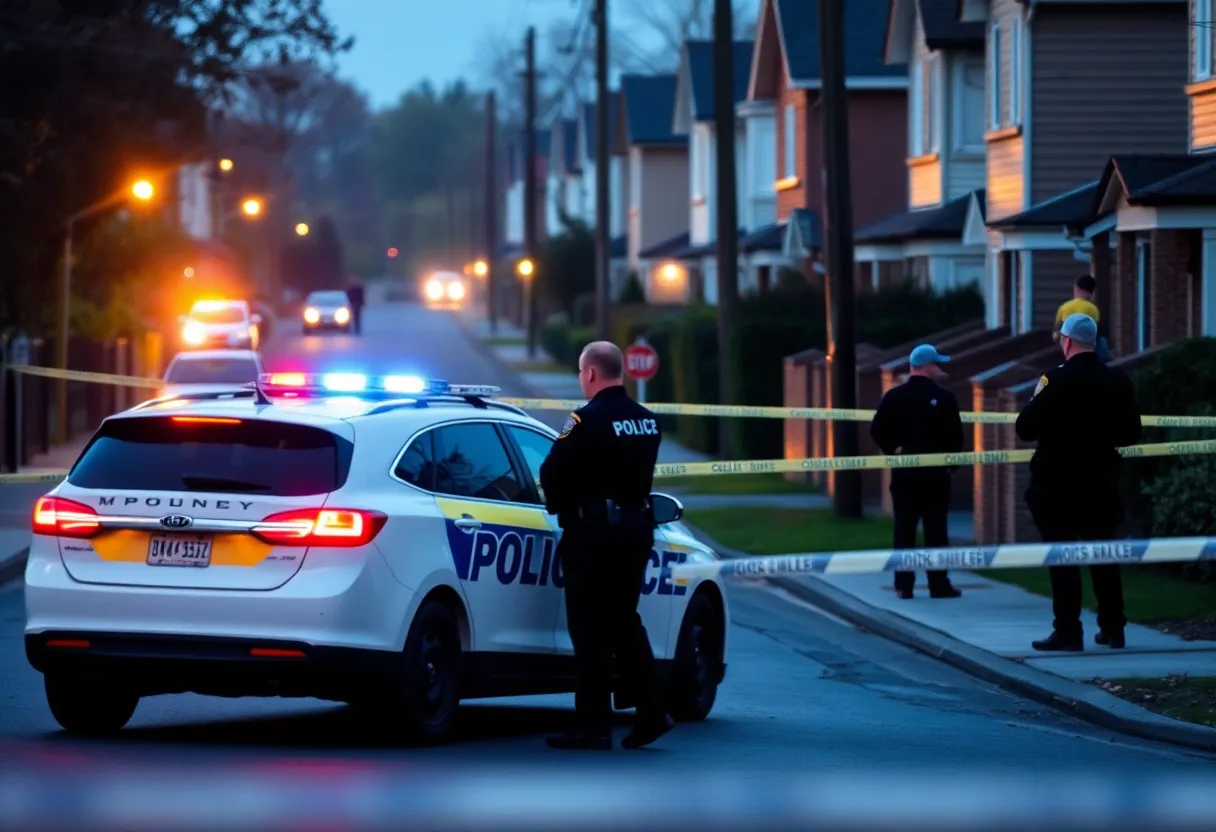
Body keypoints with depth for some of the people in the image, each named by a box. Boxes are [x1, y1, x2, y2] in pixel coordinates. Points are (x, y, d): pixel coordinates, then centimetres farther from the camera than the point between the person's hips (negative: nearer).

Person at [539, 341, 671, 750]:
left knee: (590, 629, -1)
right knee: (625, 621, 18)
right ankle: (652, 713, 14)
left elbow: (553, 473, -14)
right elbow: (638, 472, 10)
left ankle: (593, 725, 0)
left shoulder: (588, 420, -16)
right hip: (637, 526, 7)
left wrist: (560, 505, 5)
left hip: (593, 531, -7)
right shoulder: (648, 421, 8)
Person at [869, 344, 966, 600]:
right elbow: (955, 436, -9)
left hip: (904, 473, 2)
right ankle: (939, 584, 2)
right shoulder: (944, 398, -8)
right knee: (936, 530, 2)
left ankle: (904, 585, 4)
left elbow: (877, 431, -5)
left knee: (904, 529, 6)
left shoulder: (894, 397, 0)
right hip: (935, 473, -2)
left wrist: (894, 450, 7)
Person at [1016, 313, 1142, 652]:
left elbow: (1025, 429, -13)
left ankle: (1068, 632, -3)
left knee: (1062, 558, -1)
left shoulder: (1058, 381, -15)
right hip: (1102, 484, 5)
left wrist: (1036, 398, 3)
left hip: (1060, 486, -5)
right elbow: (1131, 433, 6)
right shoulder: (1118, 381, 0)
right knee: (1104, 557, 12)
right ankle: (1112, 628, 14)